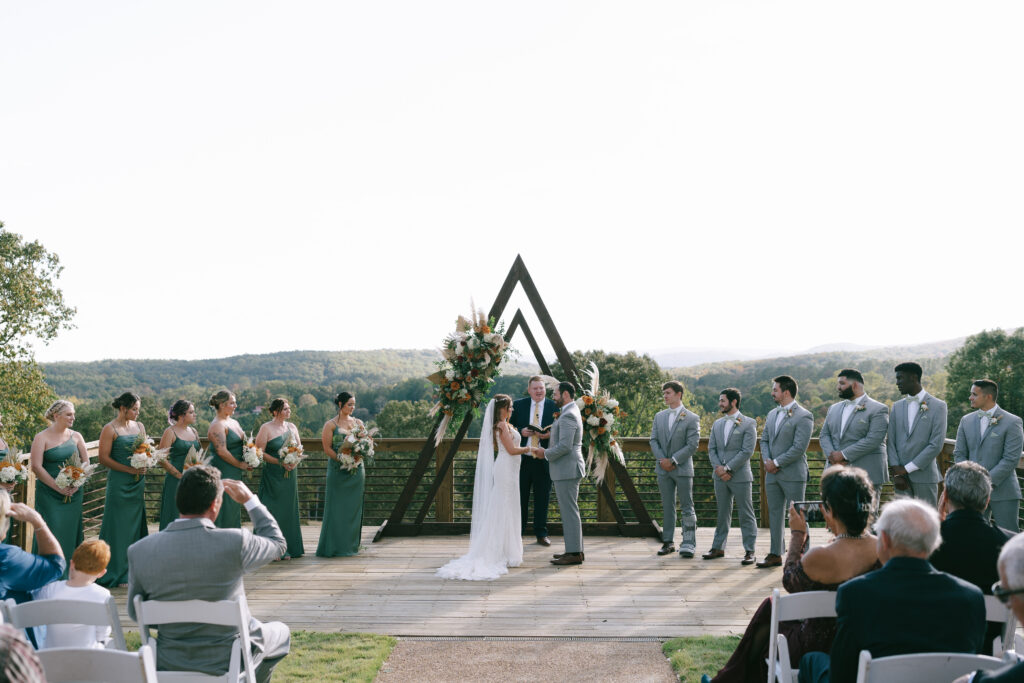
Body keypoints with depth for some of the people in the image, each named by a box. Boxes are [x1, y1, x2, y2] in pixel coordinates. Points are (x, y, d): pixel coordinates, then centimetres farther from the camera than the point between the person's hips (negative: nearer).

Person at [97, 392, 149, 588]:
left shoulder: (139, 426, 12)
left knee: (136, 525, 8)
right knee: (120, 526, -1)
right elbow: (104, 458, -10)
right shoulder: (110, 429, -6)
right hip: (119, 483, -6)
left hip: (138, 483, 6)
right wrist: (129, 469, -15)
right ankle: (118, 575, 7)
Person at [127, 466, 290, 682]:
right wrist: (250, 500, 6)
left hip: (168, 663, 3)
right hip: (229, 661, -3)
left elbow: (135, 613, -1)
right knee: (280, 632, 28)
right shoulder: (235, 542, -23)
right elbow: (277, 544, -2)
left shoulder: (139, 551, -14)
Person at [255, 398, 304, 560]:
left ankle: (291, 547, 16)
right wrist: (280, 462, -17)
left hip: (290, 474, 6)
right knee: (275, 510, -4)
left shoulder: (292, 427, 11)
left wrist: (294, 461, -6)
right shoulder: (266, 428, -6)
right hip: (272, 475, -5)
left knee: (289, 509, 9)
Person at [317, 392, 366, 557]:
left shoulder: (358, 423, 12)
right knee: (337, 508, -2)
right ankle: (335, 545, 3)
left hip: (357, 470, 4)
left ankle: (351, 544, 13)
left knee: (354, 507, 6)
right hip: (338, 471, -4)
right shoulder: (330, 424, -1)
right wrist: (343, 461, -17)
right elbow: (327, 449, -6)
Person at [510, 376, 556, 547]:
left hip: (544, 458, 0)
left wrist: (547, 435, -16)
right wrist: (521, 431, -13)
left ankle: (541, 534, 19)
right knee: (520, 496, 7)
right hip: (522, 457, 1)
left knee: (542, 498, 8)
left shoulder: (554, 407, 2)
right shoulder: (518, 405, 5)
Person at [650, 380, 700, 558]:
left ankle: (688, 543, 4)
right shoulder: (659, 416, 10)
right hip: (663, 469, 4)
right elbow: (653, 440, 8)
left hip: (682, 468, -4)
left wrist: (674, 460, -15)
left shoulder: (691, 418, -5)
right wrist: (661, 459, -7)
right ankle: (668, 542, 15)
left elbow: (692, 445, -11)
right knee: (667, 507, 9)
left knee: (686, 507, 0)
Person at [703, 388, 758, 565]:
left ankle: (749, 551, 5)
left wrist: (728, 468, -16)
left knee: (746, 514, 0)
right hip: (720, 477, 5)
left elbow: (747, 451, -13)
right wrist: (718, 468, -7)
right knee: (722, 513, 12)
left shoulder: (748, 424, -5)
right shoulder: (717, 424, 13)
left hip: (740, 476, -5)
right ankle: (718, 547, 19)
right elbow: (711, 449, 10)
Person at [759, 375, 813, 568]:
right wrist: (766, 461, -1)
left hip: (793, 474, -8)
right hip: (772, 473, 8)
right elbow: (764, 439, 17)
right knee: (774, 514, 12)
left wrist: (776, 462, -14)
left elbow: (799, 448, -18)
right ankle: (775, 554, 21)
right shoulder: (772, 414, 13)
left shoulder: (803, 416, -12)